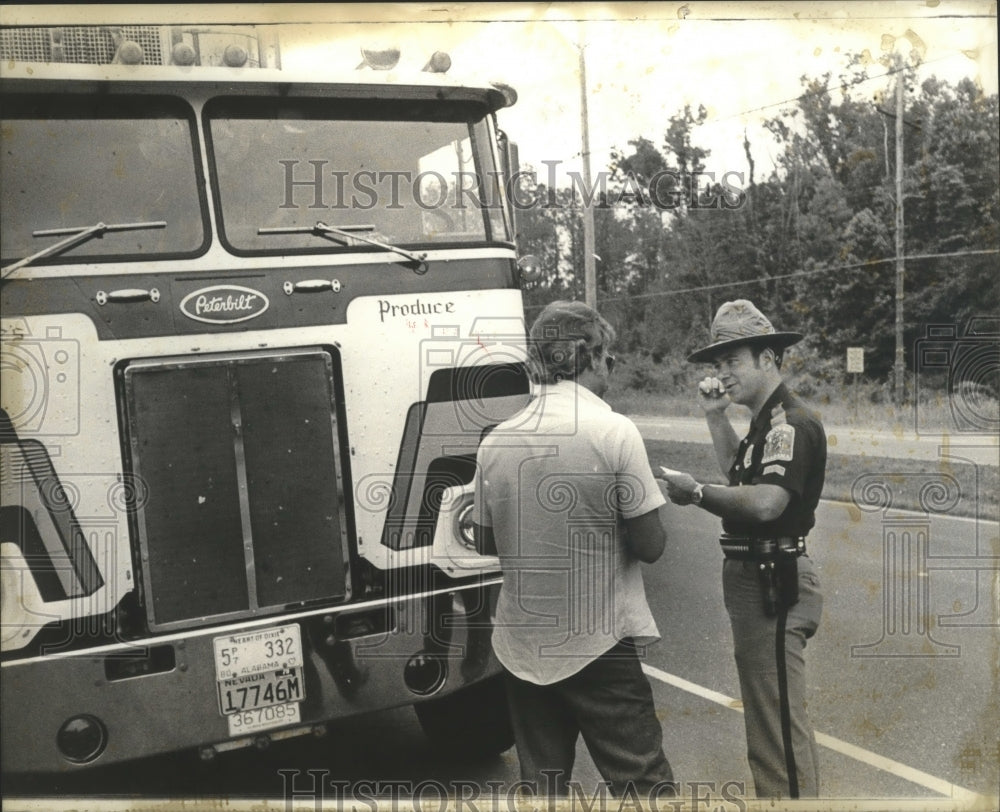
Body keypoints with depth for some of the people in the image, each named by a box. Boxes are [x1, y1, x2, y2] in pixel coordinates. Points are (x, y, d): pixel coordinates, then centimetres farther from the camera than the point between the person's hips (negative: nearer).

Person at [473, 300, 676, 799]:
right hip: (599, 646, -4)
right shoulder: (613, 432, -13)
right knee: (645, 786, 8)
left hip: (522, 648, 5)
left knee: (541, 787, 16)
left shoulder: (496, 440, 1)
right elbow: (650, 545, -11)